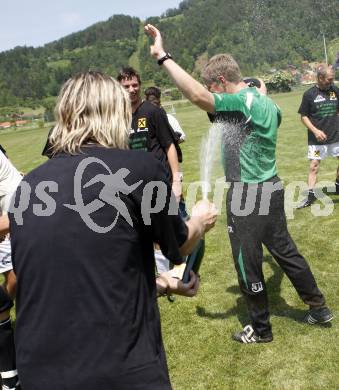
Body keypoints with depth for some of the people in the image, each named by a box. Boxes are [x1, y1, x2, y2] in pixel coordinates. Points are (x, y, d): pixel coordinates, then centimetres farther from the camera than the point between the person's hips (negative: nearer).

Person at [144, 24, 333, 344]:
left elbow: (197, 95, -35)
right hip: (271, 188, 9)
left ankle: (261, 329, 23)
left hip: (246, 195, -9)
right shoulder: (265, 103, 9)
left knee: (248, 263, 7)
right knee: (284, 250, 21)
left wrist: (162, 57, -32)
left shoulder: (241, 101, -20)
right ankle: (318, 307, 35)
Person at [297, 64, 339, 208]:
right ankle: (311, 195, 8)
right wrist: (315, 130, -15)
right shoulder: (309, 94, -8)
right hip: (317, 138, -3)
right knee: (314, 166, 0)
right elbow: (304, 116, -4)